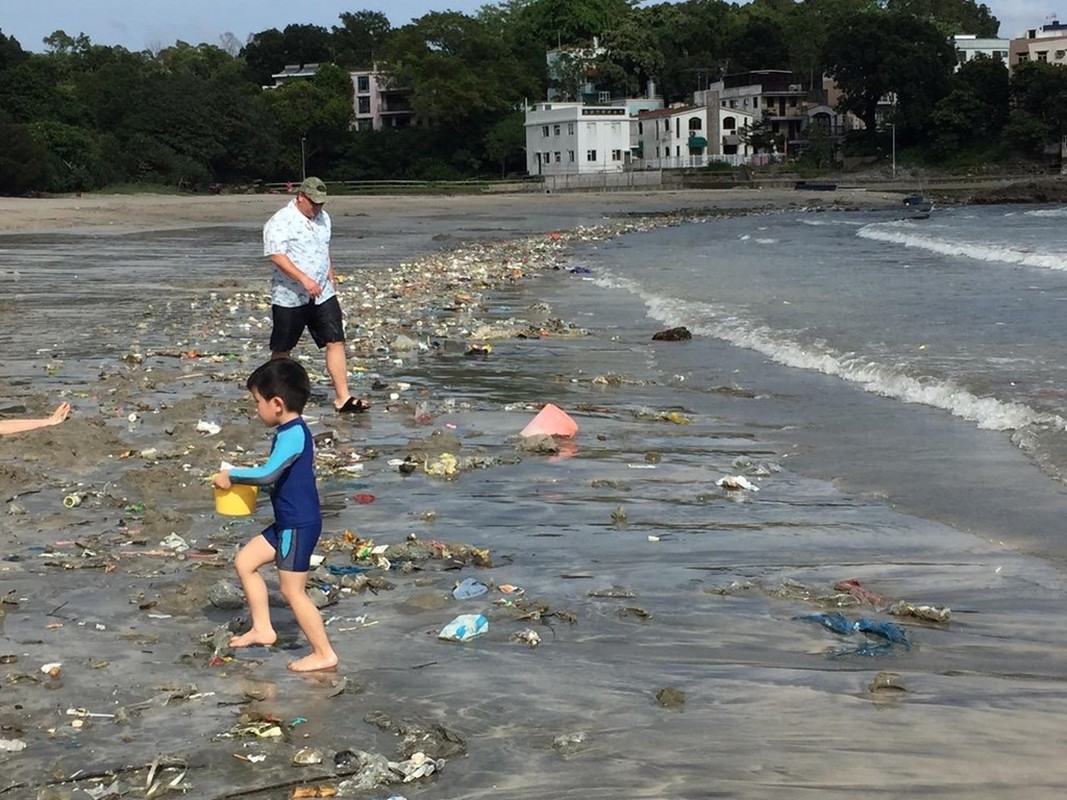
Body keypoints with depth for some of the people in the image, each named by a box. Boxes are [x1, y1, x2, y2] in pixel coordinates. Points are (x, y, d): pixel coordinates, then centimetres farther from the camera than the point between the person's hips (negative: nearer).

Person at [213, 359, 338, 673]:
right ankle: (262, 629, 22)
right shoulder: (294, 431, 11)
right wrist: (243, 475, 10)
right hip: (288, 523, 10)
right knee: (245, 562, 15)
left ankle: (324, 654, 7)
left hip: (299, 525, -10)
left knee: (293, 591, -2)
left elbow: (268, 474, -32)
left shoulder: (293, 434, -21)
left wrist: (232, 475, -18)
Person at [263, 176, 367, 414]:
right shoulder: (280, 222, -14)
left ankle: (343, 398, -6)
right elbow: (276, 255, -24)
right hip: (289, 298, -6)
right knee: (282, 349, 7)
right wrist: (304, 279, -30)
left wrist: (330, 273, 22)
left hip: (323, 294, 6)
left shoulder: (323, 218, 11)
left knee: (335, 342, -4)